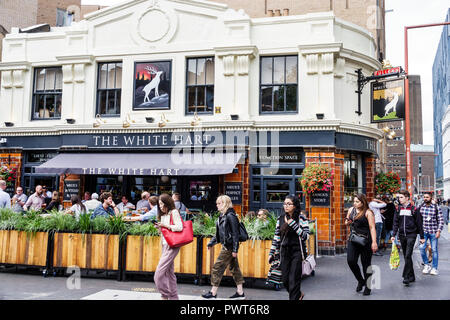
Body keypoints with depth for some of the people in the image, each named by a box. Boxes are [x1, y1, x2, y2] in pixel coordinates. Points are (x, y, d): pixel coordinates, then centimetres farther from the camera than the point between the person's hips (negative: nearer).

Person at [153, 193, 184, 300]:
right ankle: (174, 297, 15)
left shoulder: (174, 212, -6)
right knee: (169, 273, 9)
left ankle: (165, 295, -5)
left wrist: (165, 225, -13)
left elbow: (179, 227, -15)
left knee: (159, 273, -14)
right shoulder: (163, 215, 19)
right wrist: (159, 227, 8)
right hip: (165, 245, 9)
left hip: (172, 245, -9)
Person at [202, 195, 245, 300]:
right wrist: (211, 243, 17)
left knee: (217, 268, -3)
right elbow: (219, 233, 20)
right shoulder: (222, 216, 12)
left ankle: (213, 293, 7)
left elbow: (235, 234, -18)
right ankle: (240, 292, 20)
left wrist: (235, 249, -19)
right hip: (226, 246, 9)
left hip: (229, 247, -9)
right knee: (234, 268, 12)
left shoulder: (230, 216, -16)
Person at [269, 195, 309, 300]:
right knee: (285, 280, 9)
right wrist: (272, 253, 9)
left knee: (293, 280, -4)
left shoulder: (301, 218, -5)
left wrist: (293, 224, -21)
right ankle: (298, 295, 36)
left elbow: (305, 236, -15)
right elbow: (276, 237, 11)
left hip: (297, 252, -4)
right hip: (284, 252, 5)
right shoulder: (280, 218, 7)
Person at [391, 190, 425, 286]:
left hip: (411, 235, -4)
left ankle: (406, 277, -11)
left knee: (408, 256, -13)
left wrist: (422, 237, 2)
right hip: (402, 235, 4)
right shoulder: (398, 209, 8)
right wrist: (393, 235, -1)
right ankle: (411, 276, 18)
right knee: (406, 257, 9)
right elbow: (396, 223, 8)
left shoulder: (413, 209, -3)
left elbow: (419, 223, 1)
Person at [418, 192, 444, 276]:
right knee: (422, 248, -8)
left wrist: (439, 230, -10)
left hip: (433, 232, -2)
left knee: (434, 250, 4)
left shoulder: (436, 207, -3)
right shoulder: (420, 207, 4)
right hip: (423, 232, 2)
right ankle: (427, 265, 11)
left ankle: (434, 268, 16)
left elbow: (441, 220, -2)